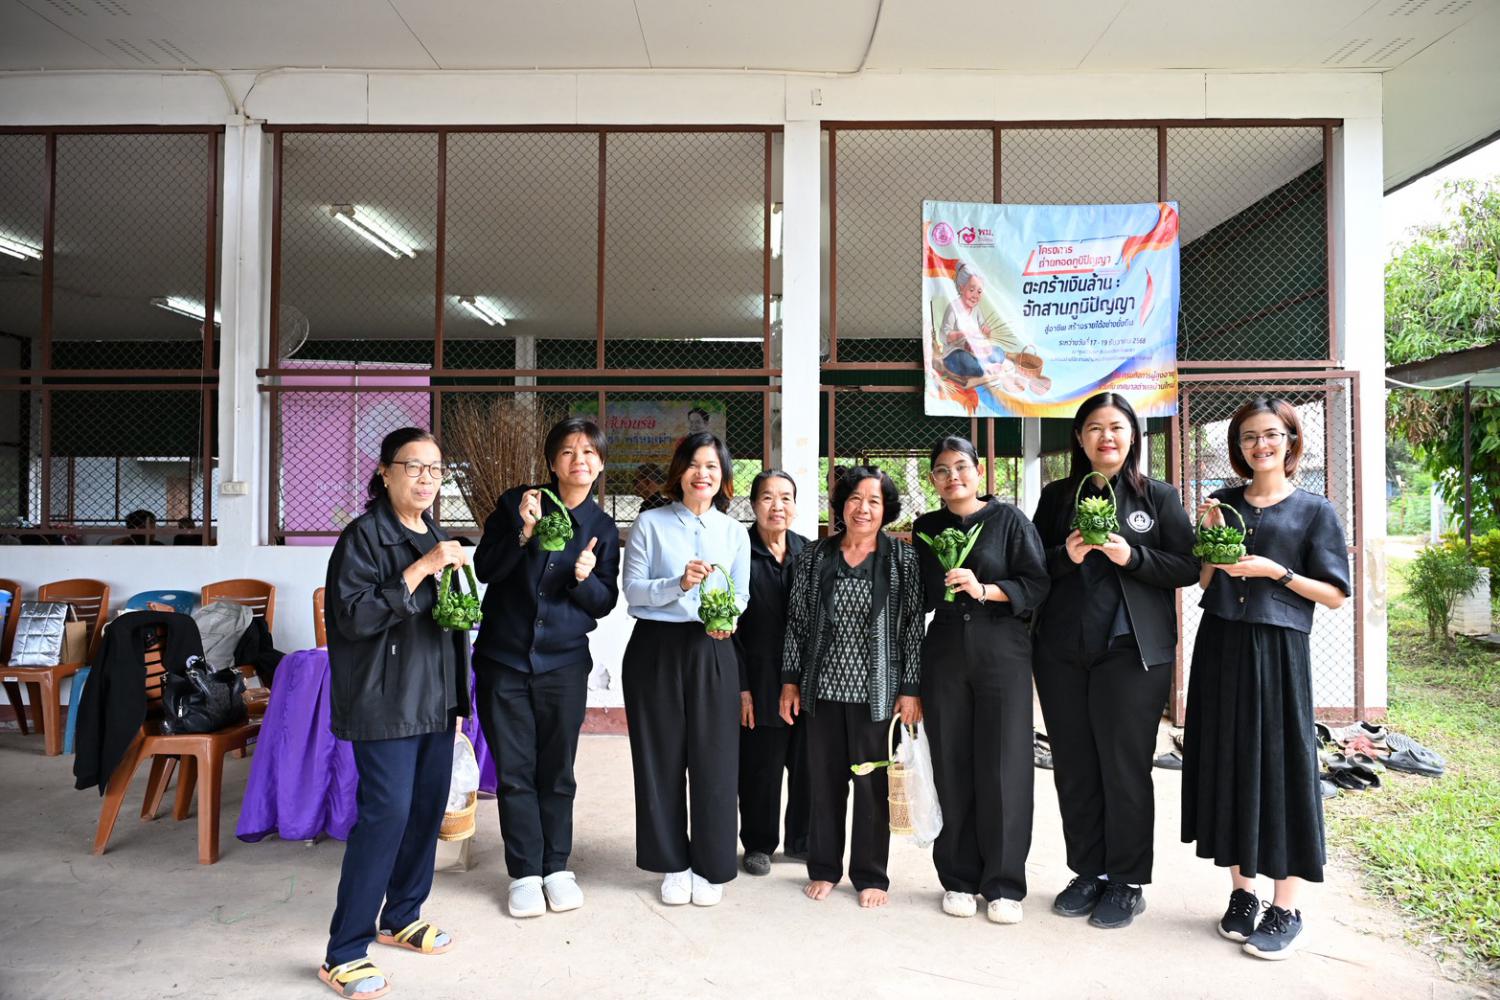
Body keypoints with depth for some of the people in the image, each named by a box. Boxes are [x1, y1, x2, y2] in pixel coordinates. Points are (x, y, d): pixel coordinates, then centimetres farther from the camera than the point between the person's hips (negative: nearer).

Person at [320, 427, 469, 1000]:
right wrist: (419, 570, -24)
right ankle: (344, 954, 4)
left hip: (435, 698, 7)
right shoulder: (364, 535, -9)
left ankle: (400, 918, 30)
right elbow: (354, 616, -18)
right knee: (386, 814, -9)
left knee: (428, 808, 11)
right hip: (385, 701, -7)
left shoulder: (435, 535, 13)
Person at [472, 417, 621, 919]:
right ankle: (525, 873, 20)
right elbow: (485, 568, -6)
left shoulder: (603, 527, 3)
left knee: (557, 772, 9)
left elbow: (605, 601, 4)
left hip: (564, 664, 1)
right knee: (514, 772, 5)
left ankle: (557, 867, 25)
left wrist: (586, 577, -18)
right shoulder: (516, 503, -1)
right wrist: (524, 530, -20)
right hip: (503, 660, -1)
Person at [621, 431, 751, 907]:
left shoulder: (734, 532, 9)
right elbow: (633, 590, -4)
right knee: (661, 757, 6)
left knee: (714, 756, 4)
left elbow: (741, 595, 9)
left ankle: (709, 865, 21)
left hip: (711, 651, 2)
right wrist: (677, 584, -21)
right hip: (656, 648, -1)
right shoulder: (650, 524, 1)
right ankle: (673, 864, 23)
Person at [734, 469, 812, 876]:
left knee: (808, 762, 11)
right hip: (761, 682, -3)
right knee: (761, 768, 7)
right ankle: (758, 844, 27)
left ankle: (802, 840, 30)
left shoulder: (809, 552, 6)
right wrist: (741, 687, -10)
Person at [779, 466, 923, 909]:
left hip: (877, 689, -2)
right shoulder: (813, 558, 6)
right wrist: (790, 681, 5)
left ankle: (870, 875, 23)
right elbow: (797, 622, 8)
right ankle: (823, 868, 27)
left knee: (873, 782, 6)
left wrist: (911, 689, -6)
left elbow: (914, 625, -2)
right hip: (823, 687, 2)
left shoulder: (903, 558, 0)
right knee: (824, 779, 10)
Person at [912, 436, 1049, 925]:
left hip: (1001, 651, -2)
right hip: (945, 652, 3)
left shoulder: (1008, 519, 1)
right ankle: (959, 879, 17)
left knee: (1003, 768, -3)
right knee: (952, 768, 4)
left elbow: (1037, 584, -5)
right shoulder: (925, 528, 12)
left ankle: (1003, 885, 10)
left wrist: (984, 589, -16)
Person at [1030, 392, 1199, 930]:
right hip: (1062, 652, 3)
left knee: (1125, 768, 2)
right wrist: (1066, 556, -11)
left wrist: (1131, 557, -16)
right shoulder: (1056, 497, 10)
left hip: (1132, 651, -3)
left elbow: (1187, 566, -2)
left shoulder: (1159, 496, 4)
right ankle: (1088, 873, 25)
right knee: (1073, 767, 9)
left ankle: (1127, 883, 18)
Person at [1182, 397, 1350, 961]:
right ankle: (1242, 892, 21)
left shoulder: (1314, 510, 1)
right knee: (1228, 760, 7)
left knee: (1280, 760, -2)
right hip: (1221, 645, 4)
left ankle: (1286, 909, 11)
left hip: (1278, 649, -3)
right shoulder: (1225, 504, 11)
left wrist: (1276, 571, -14)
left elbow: (1335, 594, -2)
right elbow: (1206, 583, 11)